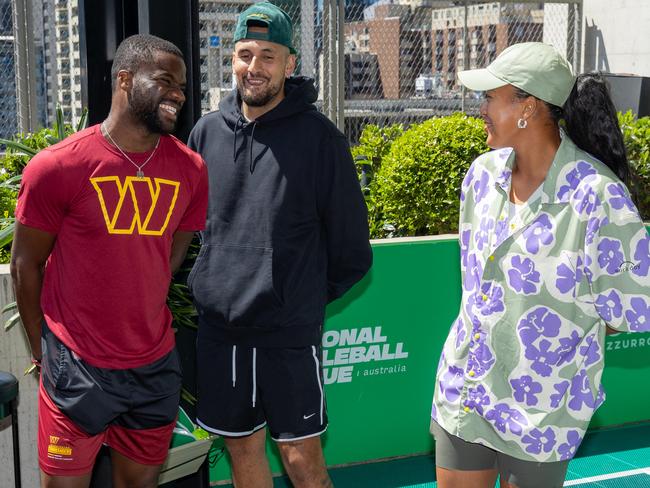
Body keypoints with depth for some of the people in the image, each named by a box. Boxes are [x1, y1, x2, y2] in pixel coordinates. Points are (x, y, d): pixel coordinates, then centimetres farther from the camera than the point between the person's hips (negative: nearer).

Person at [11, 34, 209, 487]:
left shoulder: (191, 169, -2)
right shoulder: (57, 167, -12)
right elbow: (26, 264, -1)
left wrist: (139, 321, 10)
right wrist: (42, 345, 6)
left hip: (156, 365, 4)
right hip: (76, 366, -3)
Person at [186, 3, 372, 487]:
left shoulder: (318, 136, -8)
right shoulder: (207, 132, 4)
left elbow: (349, 238, -2)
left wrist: (312, 296, 3)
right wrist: (204, 284, 12)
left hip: (290, 330, -4)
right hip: (219, 326, 4)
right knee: (242, 447, 16)